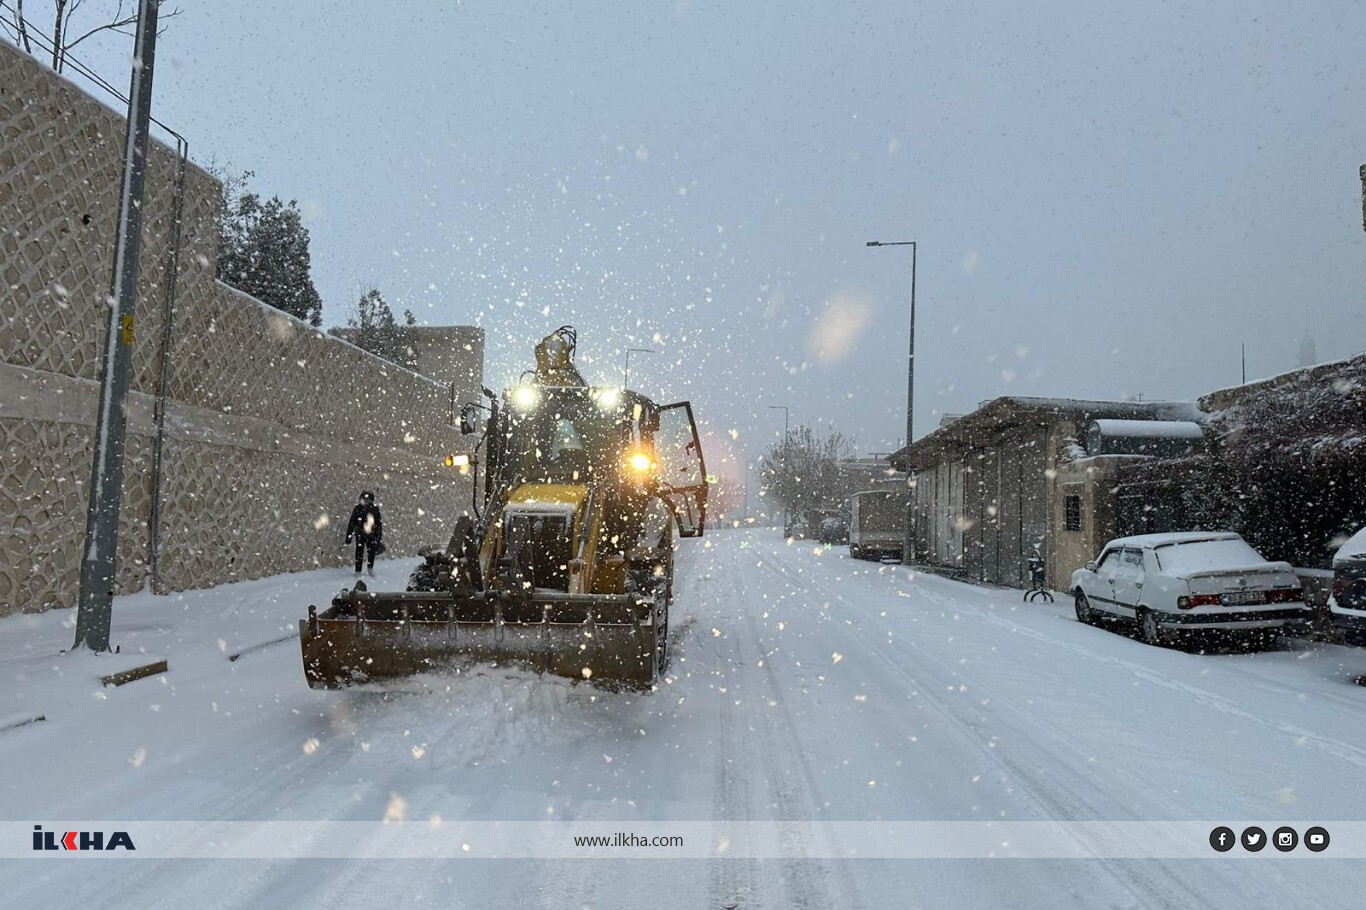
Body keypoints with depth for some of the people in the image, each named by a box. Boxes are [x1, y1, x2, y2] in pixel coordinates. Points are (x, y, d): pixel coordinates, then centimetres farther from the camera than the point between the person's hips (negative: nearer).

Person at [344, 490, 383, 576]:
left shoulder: (375, 509, 1)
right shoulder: (357, 509, -3)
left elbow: (379, 523, 6)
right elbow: (352, 523, 1)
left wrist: (379, 536, 2)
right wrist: (349, 536, -1)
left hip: (371, 534, 1)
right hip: (360, 534, -1)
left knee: (372, 551, 1)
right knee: (359, 553, -1)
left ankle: (370, 567, 25)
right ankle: (358, 571, 11)